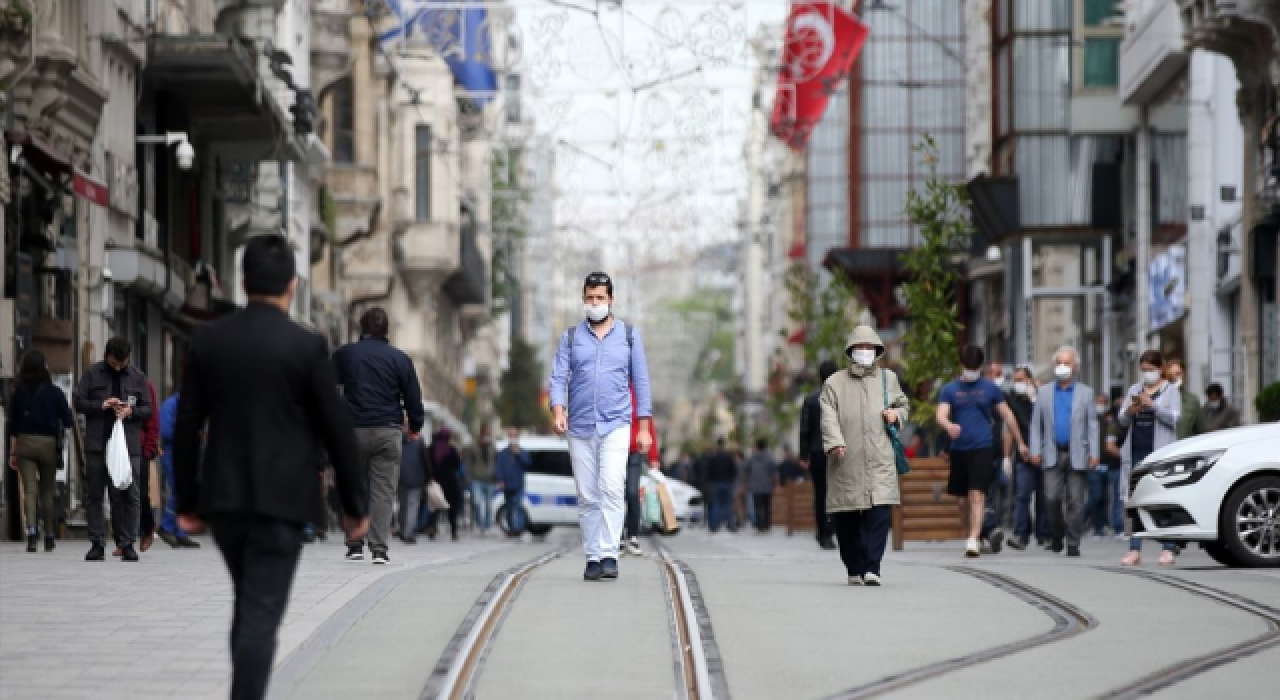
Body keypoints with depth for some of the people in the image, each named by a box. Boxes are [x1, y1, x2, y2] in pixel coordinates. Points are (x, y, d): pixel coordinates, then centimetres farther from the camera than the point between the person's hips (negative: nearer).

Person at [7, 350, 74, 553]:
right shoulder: (54, 392, -5)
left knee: (30, 490, -2)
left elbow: (12, 425, 2)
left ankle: (31, 530, -22)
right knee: (47, 492, 11)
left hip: (24, 443, 0)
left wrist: (12, 452, 9)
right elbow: (67, 420, -3)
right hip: (48, 443, 0)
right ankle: (49, 536, 17)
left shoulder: (17, 393, -1)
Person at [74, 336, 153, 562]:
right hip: (97, 444, -1)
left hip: (129, 444, 1)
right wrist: (101, 405, -13)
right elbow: (79, 402, 3)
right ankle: (96, 544, 6)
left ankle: (127, 543, 5)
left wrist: (131, 411, -10)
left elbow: (147, 409, 10)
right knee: (94, 495, 1)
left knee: (128, 495, -1)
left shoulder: (138, 378, 9)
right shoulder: (92, 374, 4)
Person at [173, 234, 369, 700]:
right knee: (261, 615, -4)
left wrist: (186, 502, 12)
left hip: (223, 497, 4)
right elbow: (338, 431, -5)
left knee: (249, 602, 22)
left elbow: (186, 427, 4)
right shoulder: (306, 347, -9)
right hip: (280, 500, -4)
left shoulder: (207, 340, 2)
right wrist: (356, 503, 5)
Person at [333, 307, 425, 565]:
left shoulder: (344, 354, 6)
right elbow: (413, 397, 4)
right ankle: (379, 548, -6)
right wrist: (415, 426, 17)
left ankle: (355, 545, 9)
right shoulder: (400, 359, 2)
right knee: (383, 490, 0)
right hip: (388, 432, -1)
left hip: (353, 429, 1)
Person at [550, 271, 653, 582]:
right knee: (587, 497, 3)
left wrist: (644, 427, 3)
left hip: (616, 426, -2)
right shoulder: (571, 337, 9)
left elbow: (641, 381, 8)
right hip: (579, 428, 2)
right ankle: (593, 558, 10)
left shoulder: (629, 335, 7)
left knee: (611, 487, -19)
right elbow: (559, 378, 2)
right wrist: (558, 411, -16)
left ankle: (609, 555, -20)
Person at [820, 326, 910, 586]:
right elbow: (829, 417, -4)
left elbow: (902, 403, 30)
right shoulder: (834, 384, 7)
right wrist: (834, 442, -21)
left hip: (880, 460, 1)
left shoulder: (888, 379, 16)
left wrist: (897, 414, 6)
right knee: (846, 519, 2)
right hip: (845, 463, -1)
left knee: (879, 514, -14)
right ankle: (854, 570, 15)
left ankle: (871, 568, -14)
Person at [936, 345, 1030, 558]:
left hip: (983, 448, -3)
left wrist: (1020, 443, 15)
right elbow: (940, 415, -5)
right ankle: (979, 531, 27)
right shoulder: (950, 389, 7)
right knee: (965, 499, 10)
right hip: (959, 450, 3)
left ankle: (973, 540, -21)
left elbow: (1007, 415, 13)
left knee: (977, 495, -15)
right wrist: (948, 425, -29)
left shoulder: (990, 388, 7)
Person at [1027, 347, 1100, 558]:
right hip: (1053, 455, 1)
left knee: (1075, 500, -3)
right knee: (1052, 497, -7)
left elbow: (1092, 425, 5)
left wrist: (1094, 453, -4)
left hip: (1077, 455, -1)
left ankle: (1073, 544, 1)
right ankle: (1058, 534, 14)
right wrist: (1035, 450, 0)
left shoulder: (1085, 392, 8)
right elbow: (1036, 424, 11)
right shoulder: (1045, 392, 12)